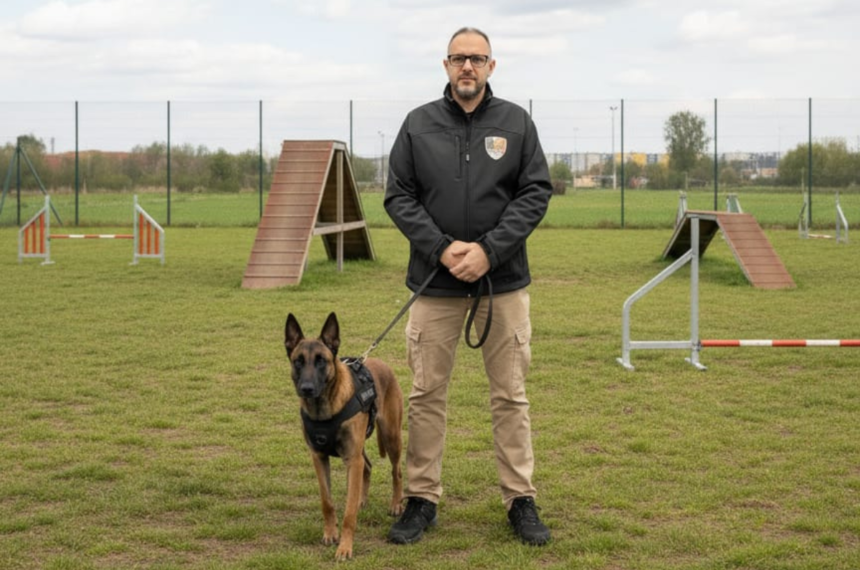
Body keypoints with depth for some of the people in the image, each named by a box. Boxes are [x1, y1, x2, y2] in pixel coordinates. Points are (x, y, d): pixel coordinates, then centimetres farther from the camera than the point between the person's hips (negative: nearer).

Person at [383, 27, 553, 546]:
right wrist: (442, 248, -13)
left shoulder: (517, 122, 2)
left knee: (511, 395, 5)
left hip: (504, 280, 0)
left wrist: (489, 250, -14)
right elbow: (398, 196, 1)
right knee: (427, 394, 5)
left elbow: (536, 193, -2)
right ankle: (422, 499, 16)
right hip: (435, 281, 1)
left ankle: (522, 500, 14)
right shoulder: (418, 124, 3)